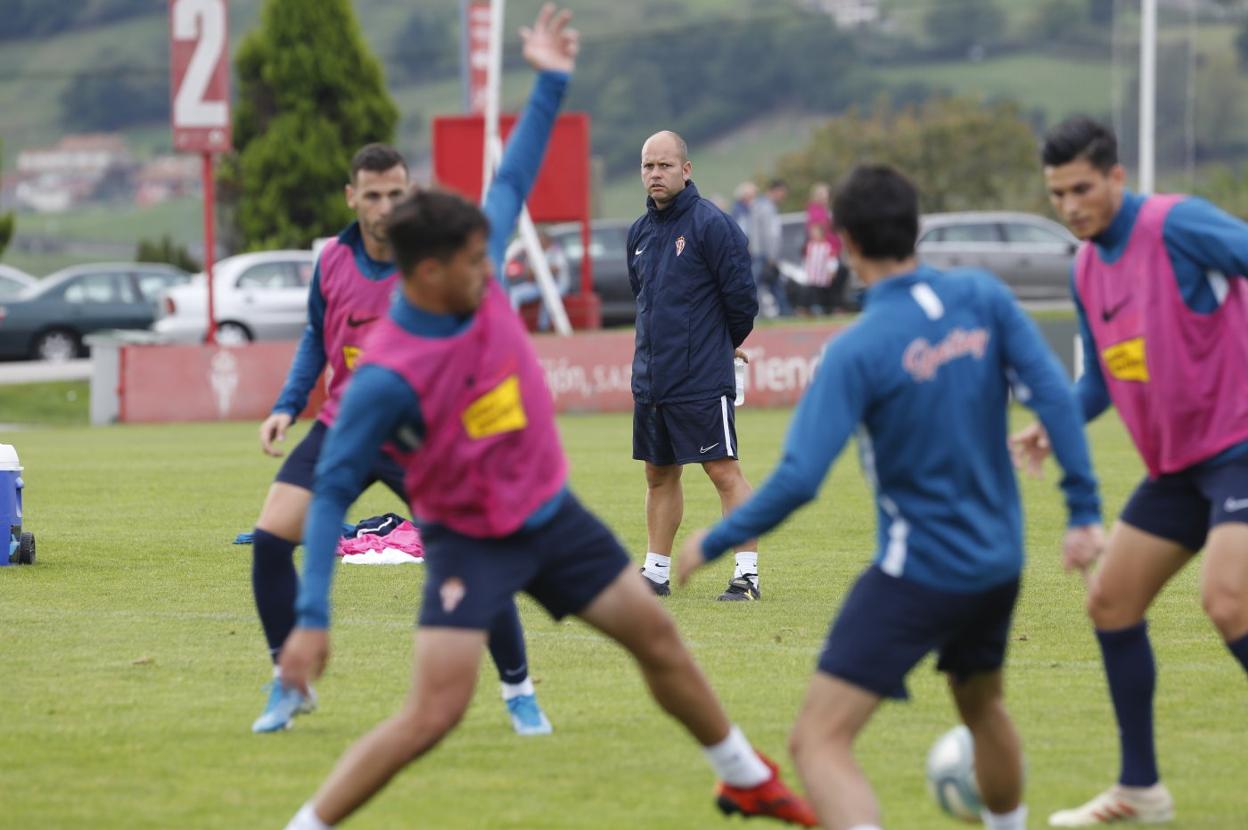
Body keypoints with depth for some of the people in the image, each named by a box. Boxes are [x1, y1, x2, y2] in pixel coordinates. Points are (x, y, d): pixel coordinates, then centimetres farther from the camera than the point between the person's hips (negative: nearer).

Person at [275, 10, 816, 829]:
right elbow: (333, 492, -23)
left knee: (656, 634, 16)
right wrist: (313, 617, -28)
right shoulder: (387, 378, -28)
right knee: (435, 712, -18)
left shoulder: (480, 282, -11)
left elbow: (513, 183, 6)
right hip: (470, 540, -7)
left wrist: (551, 84, 3)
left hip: (550, 512, 7)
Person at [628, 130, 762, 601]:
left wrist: (727, 345, 5)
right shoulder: (640, 232, 12)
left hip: (702, 381, -7)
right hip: (649, 379, 7)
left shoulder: (711, 225, -11)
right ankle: (656, 572, 22)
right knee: (659, 474, 14)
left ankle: (747, 573, -6)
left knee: (724, 472, -6)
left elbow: (741, 296, -9)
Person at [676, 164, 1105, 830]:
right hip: (998, 563, 7)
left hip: (917, 572, -6)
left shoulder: (857, 351, -17)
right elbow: (1053, 395, -8)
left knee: (818, 742, -10)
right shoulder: (982, 299, -3)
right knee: (982, 707, 33)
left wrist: (714, 543, -7)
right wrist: (1084, 510, -2)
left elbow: (798, 480, -20)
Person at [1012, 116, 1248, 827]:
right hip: (1176, 466, 9)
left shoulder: (1177, 226, -15)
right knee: (1111, 602, 9)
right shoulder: (1087, 269, 10)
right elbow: (1101, 378, 20)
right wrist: (1055, 424, 2)